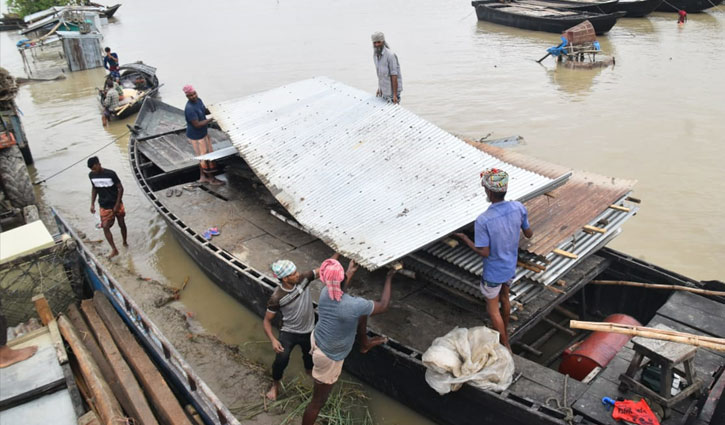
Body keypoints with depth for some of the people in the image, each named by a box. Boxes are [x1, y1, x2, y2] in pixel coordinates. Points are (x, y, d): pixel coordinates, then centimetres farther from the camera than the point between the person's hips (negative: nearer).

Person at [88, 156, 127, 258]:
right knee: (105, 227, -7)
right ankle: (114, 250, 0)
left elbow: (120, 188, -13)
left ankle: (125, 242, 37)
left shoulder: (111, 174, -19)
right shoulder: (91, 175, -4)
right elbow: (94, 188, 11)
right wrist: (92, 204, 5)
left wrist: (117, 205, -15)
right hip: (104, 206, 3)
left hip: (116, 204, -3)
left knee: (122, 224, 11)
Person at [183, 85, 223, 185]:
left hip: (203, 133, 9)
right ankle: (211, 178, 22)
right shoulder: (190, 108, -30)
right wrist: (212, 119, -27)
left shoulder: (198, 100, -2)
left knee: (206, 155, 19)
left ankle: (202, 177, 33)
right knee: (205, 157, 5)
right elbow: (197, 125, -30)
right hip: (196, 137, -9)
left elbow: (204, 111, 16)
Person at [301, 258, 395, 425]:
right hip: (328, 358, -7)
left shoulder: (325, 292, -17)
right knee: (318, 401, 13)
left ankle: (364, 343, 38)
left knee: (361, 311, 11)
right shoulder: (354, 305, -36)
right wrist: (389, 278, -7)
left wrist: (350, 273, 18)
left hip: (318, 339, 7)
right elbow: (383, 306, -17)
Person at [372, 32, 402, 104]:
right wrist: (379, 88, 15)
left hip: (392, 89, -7)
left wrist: (395, 94, -23)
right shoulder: (375, 55, 5)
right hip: (384, 91, 8)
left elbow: (394, 76, -21)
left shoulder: (390, 55, -20)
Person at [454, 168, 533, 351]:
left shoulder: (482, 221, -32)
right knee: (504, 299, 29)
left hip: (493, 272, -6)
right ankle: (504, 334, 50)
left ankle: (505, 346, 29)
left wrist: (465, 239, -11)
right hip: (510, 267, 6)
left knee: (493, 308, 16)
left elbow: (484, 252, -24)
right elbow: (529, 234, -3)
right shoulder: (518, 207, -17)